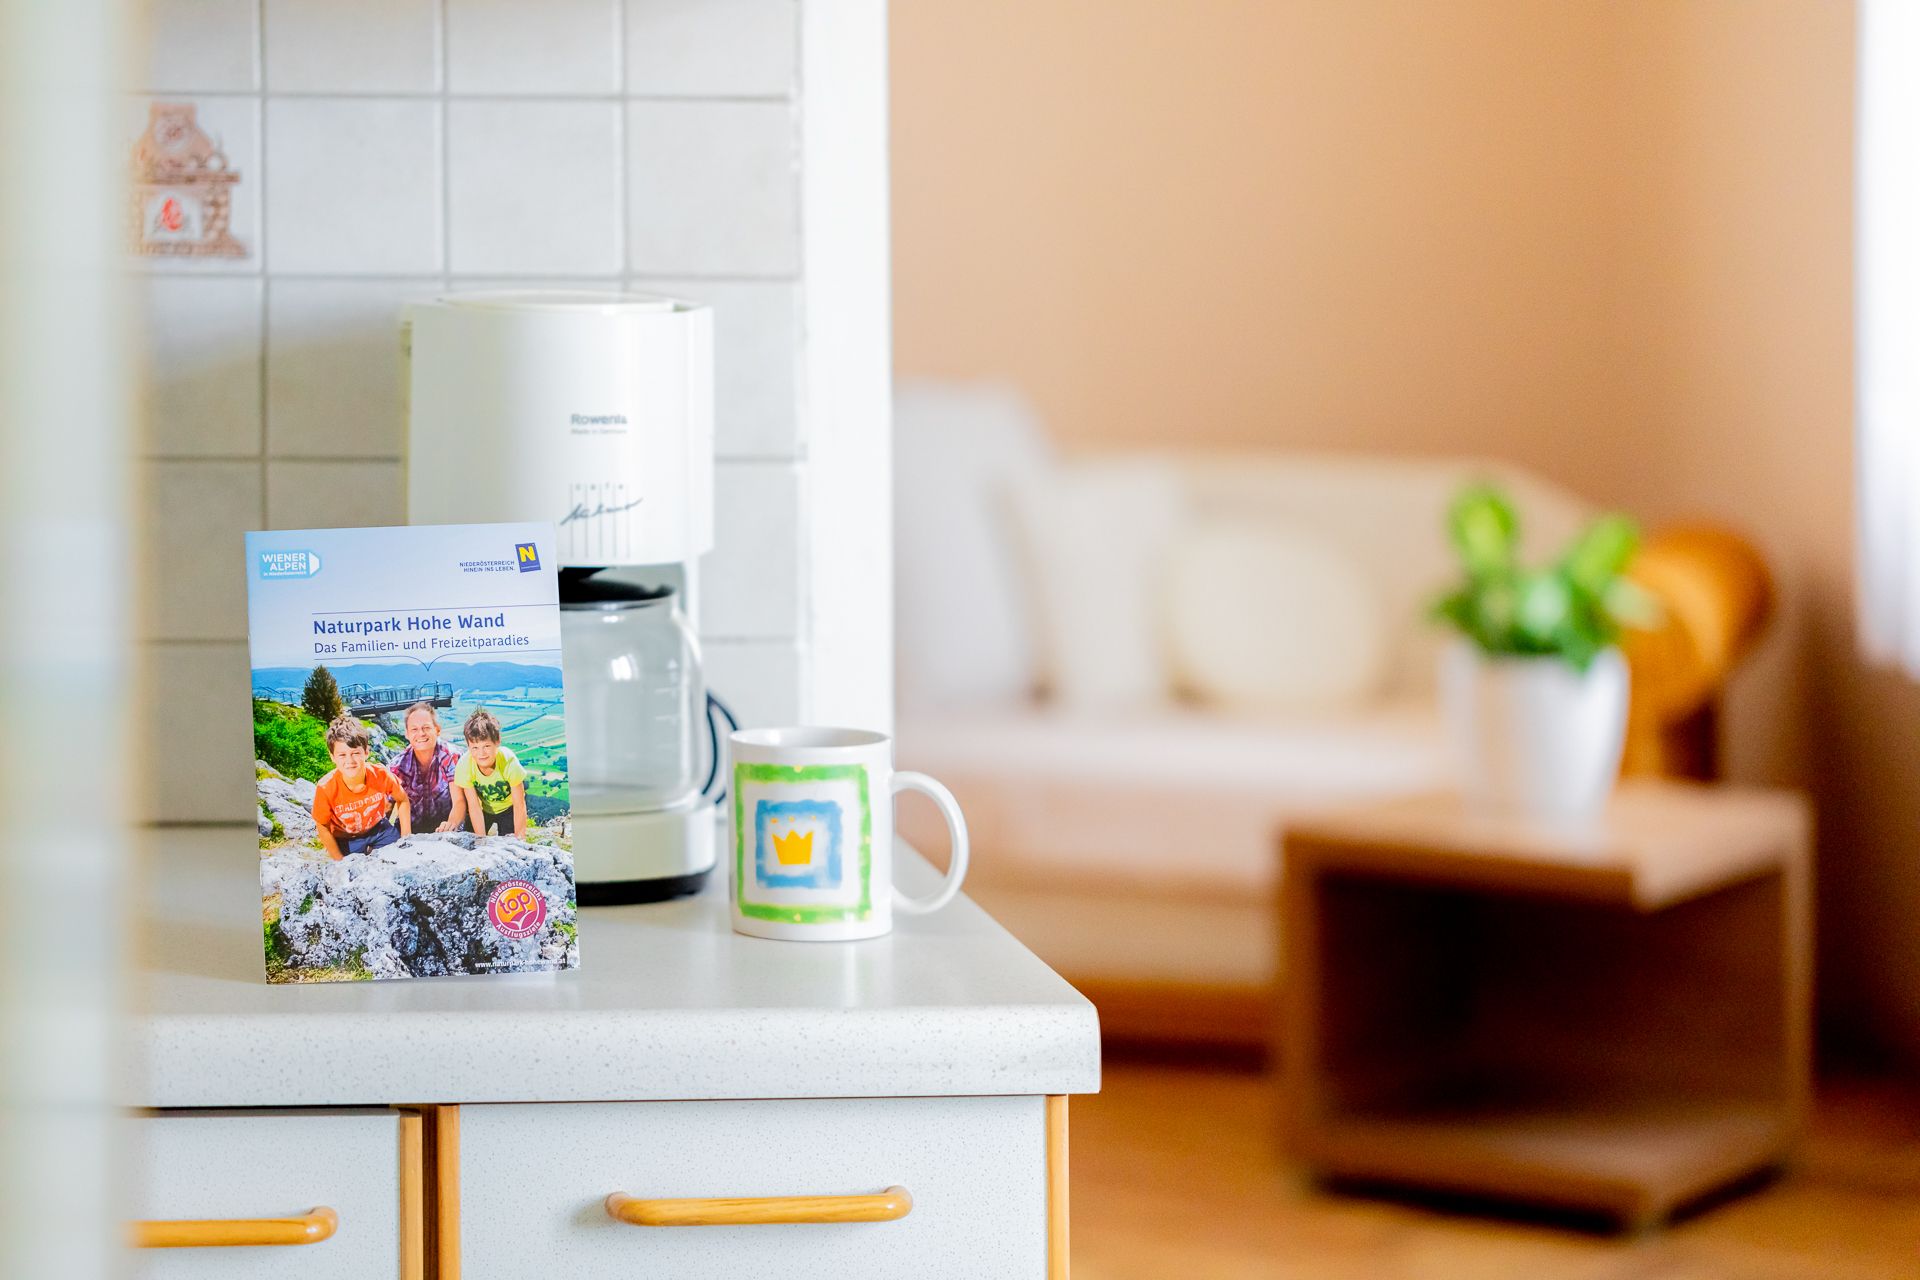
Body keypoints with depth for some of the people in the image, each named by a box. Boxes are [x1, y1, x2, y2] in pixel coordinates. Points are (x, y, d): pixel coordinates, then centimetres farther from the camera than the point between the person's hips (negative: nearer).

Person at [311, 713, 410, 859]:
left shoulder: (381, 775, -29)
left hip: (378, 828, 2)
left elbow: (402, 800, -7)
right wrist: (340, 861, -16)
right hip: (346, 840, -2)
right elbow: (323, 827, -17)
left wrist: (406, 837, -8)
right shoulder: (325, 788, -33)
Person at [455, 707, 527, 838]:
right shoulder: (465, 765, -31)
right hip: (483, 808, 2)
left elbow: (519, 806, -25)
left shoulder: (509, 761, -35)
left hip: (508, 806, -2)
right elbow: (474, 806, -22)